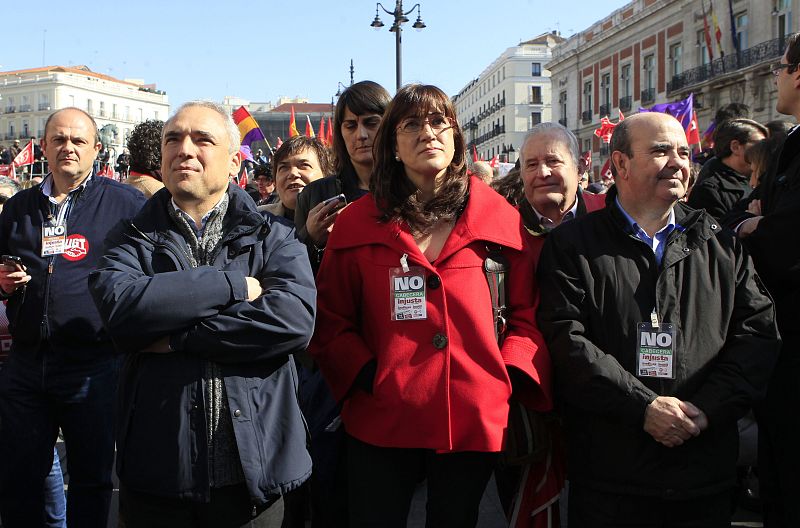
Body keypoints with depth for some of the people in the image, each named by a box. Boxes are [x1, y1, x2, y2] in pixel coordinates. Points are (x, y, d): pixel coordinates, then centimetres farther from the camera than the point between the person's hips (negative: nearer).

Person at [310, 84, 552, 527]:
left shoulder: (498, 217, 1)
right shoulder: (358, 222, 1)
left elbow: (530, 310, 4)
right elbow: (330, 321, 2)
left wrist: (507, 376, -8)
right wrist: (367, 377, -10)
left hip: (474, 423, 1)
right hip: (381, 424, -1)